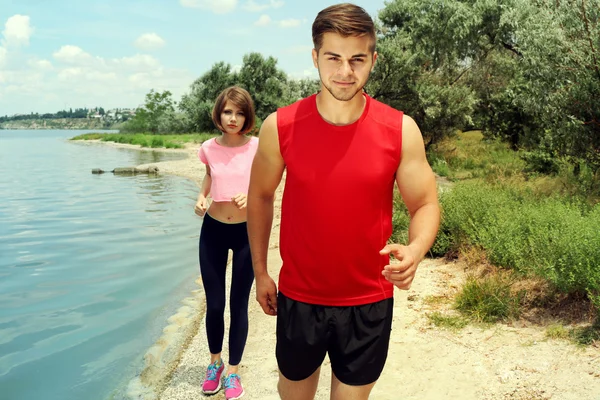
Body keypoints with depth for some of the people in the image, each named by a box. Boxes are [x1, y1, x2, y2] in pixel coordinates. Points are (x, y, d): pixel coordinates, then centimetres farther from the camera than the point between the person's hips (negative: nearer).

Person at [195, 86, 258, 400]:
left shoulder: (257, 148, -11)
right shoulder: (209, 148, -4)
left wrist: (250, 196, -25)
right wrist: (201, 197, -4)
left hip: (247, 232, -2)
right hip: (213, 231, 2)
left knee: (238, 305, 6)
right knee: (214, 304, 9)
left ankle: (233, 371, 25)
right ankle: (215, 362, 34)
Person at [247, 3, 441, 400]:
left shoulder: (401, 130, -11)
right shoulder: (280, 127, -10)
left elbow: (426, 204, -3)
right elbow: (261, 196, 4)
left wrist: (415, 250, -25)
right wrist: (260, 272, 7)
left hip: (370, 303, 0)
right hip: (298, 298, 1)